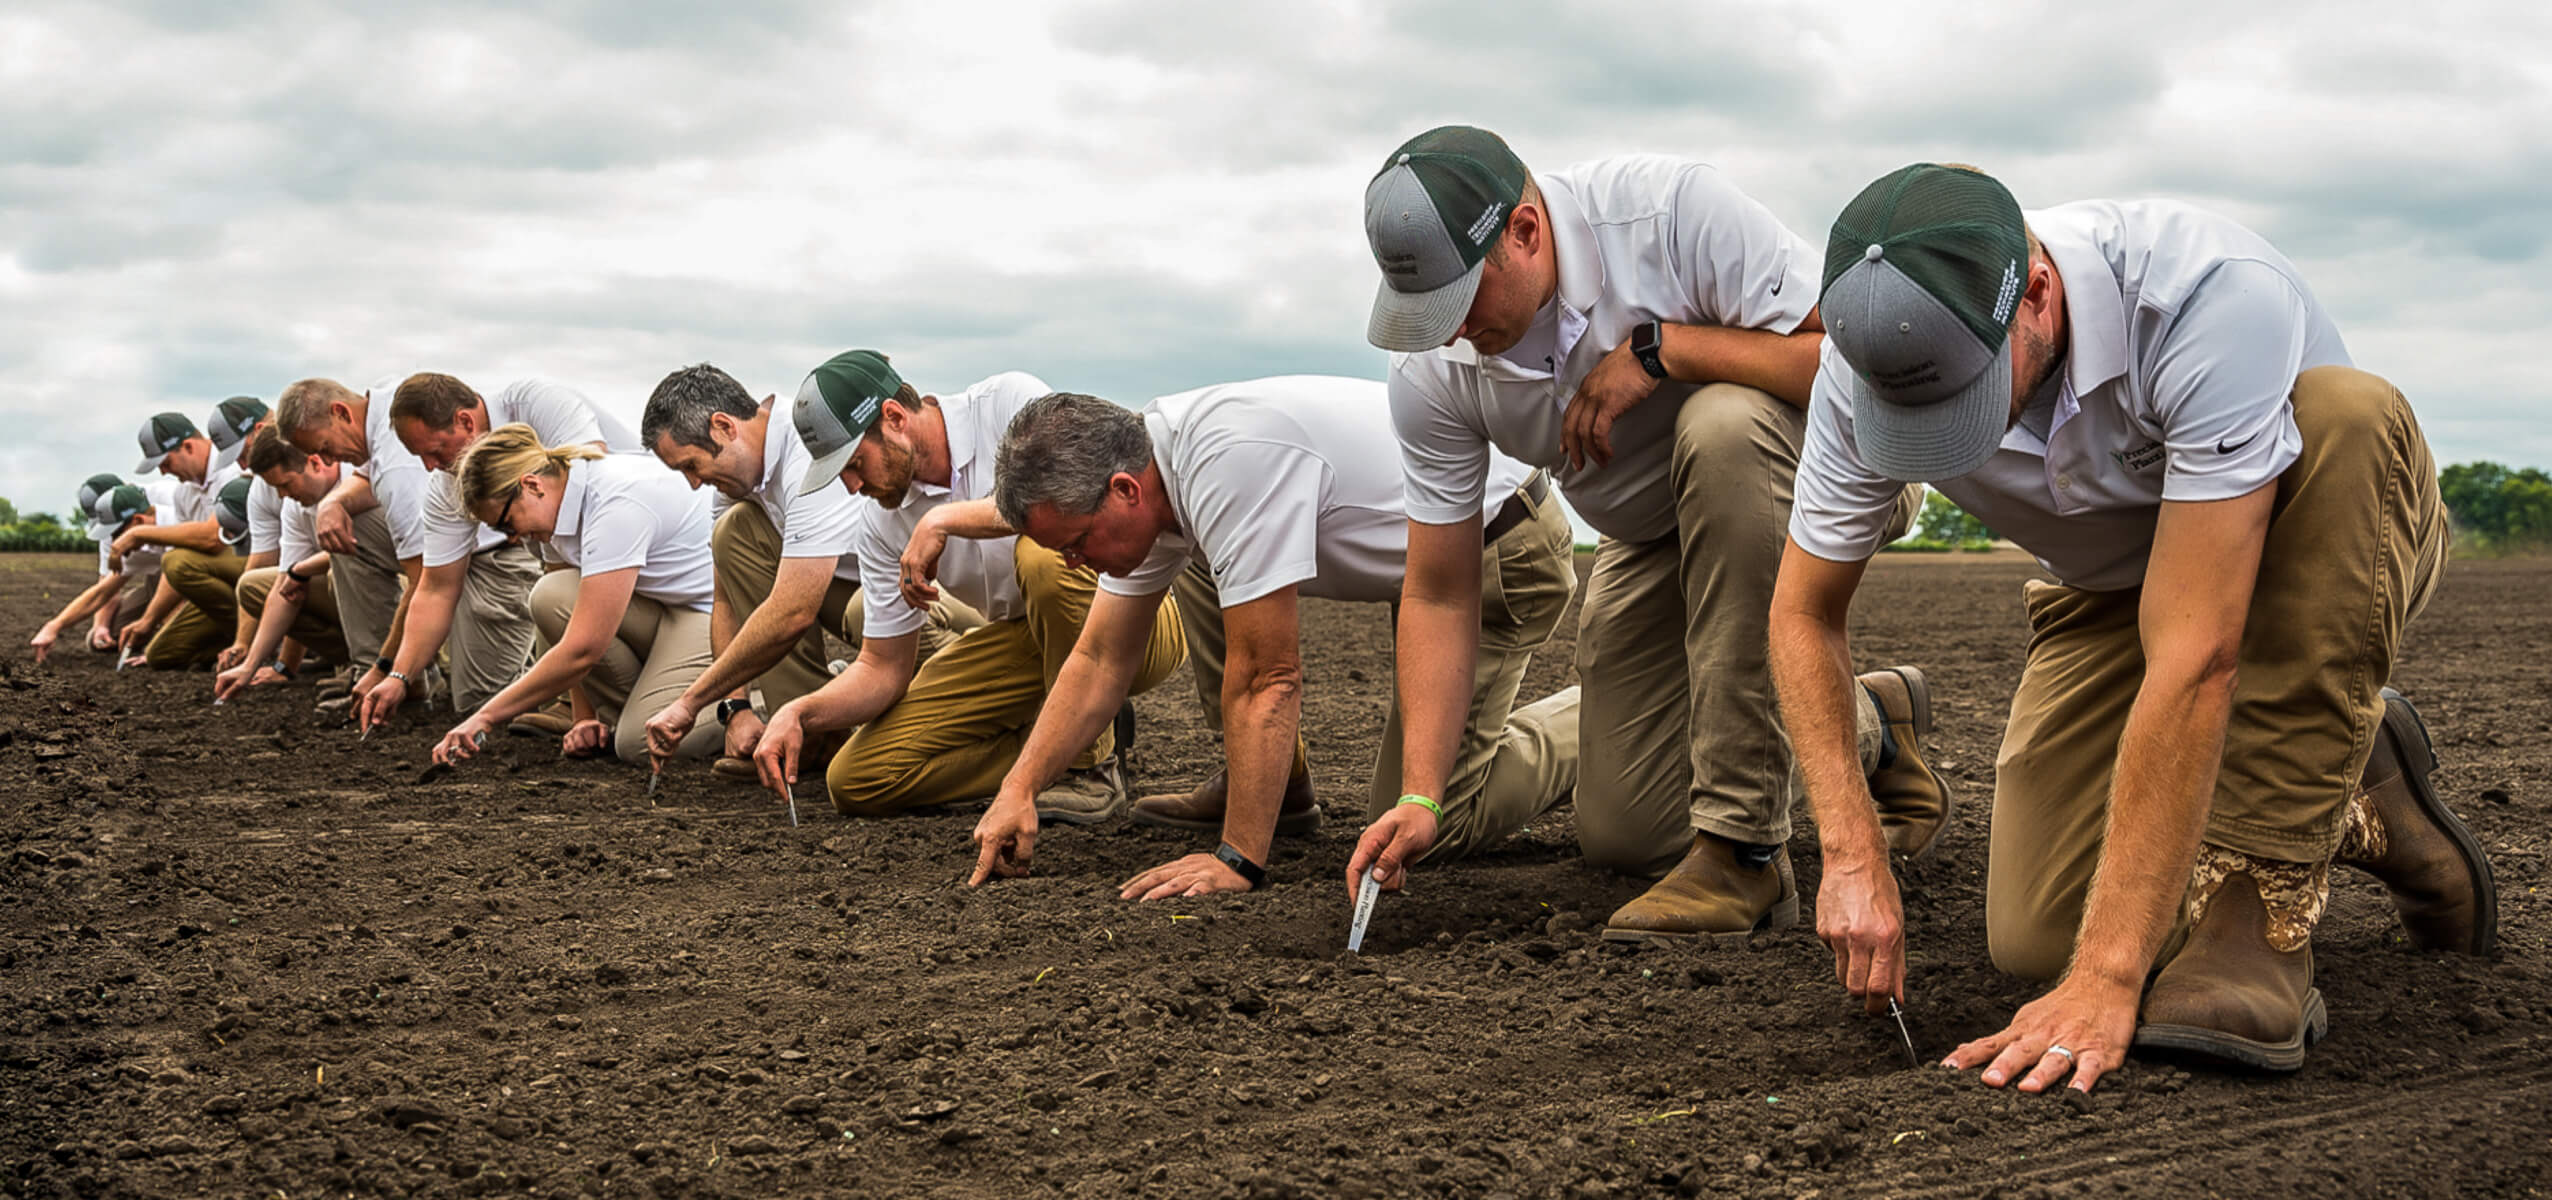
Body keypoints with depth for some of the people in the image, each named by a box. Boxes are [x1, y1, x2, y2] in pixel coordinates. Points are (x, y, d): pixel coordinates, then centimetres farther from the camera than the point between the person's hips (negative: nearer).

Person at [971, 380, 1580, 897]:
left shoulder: (1232, 462, -33)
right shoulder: (1146, 485, -3)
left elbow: (1268, 676, -32)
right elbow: (1101, 659, 6)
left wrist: (1238, 860, -29)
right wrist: (1019, 789, -2)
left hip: (1509, 552, -9)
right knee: (1196, 567, 8)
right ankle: (1278, 783, 16)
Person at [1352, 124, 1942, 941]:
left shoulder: (1671, 208, -31)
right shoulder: (1431, 373, -16)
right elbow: (1438, 594, -11)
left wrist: (1660, 346, -36)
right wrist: (1419, 797, -20)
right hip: (1652, 538, 5)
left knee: (1720, 425, -41)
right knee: (1622, 835, -1)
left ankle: (1744, 848, -34)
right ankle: (1869, 723, 26)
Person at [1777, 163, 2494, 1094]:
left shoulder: (2212, 294, -40)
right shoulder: (1875, 358, -25)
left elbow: (2194, 659, -43)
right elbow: (1802, 613, -11)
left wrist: (2107, 978, -43)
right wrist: (1851, 853, -25)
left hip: (2339, 550, -3)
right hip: (2114, 590, 3)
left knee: (2349, 416, -39)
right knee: (2035, 937, -16)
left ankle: (2256, 909, -30)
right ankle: (2347, 799, 11)